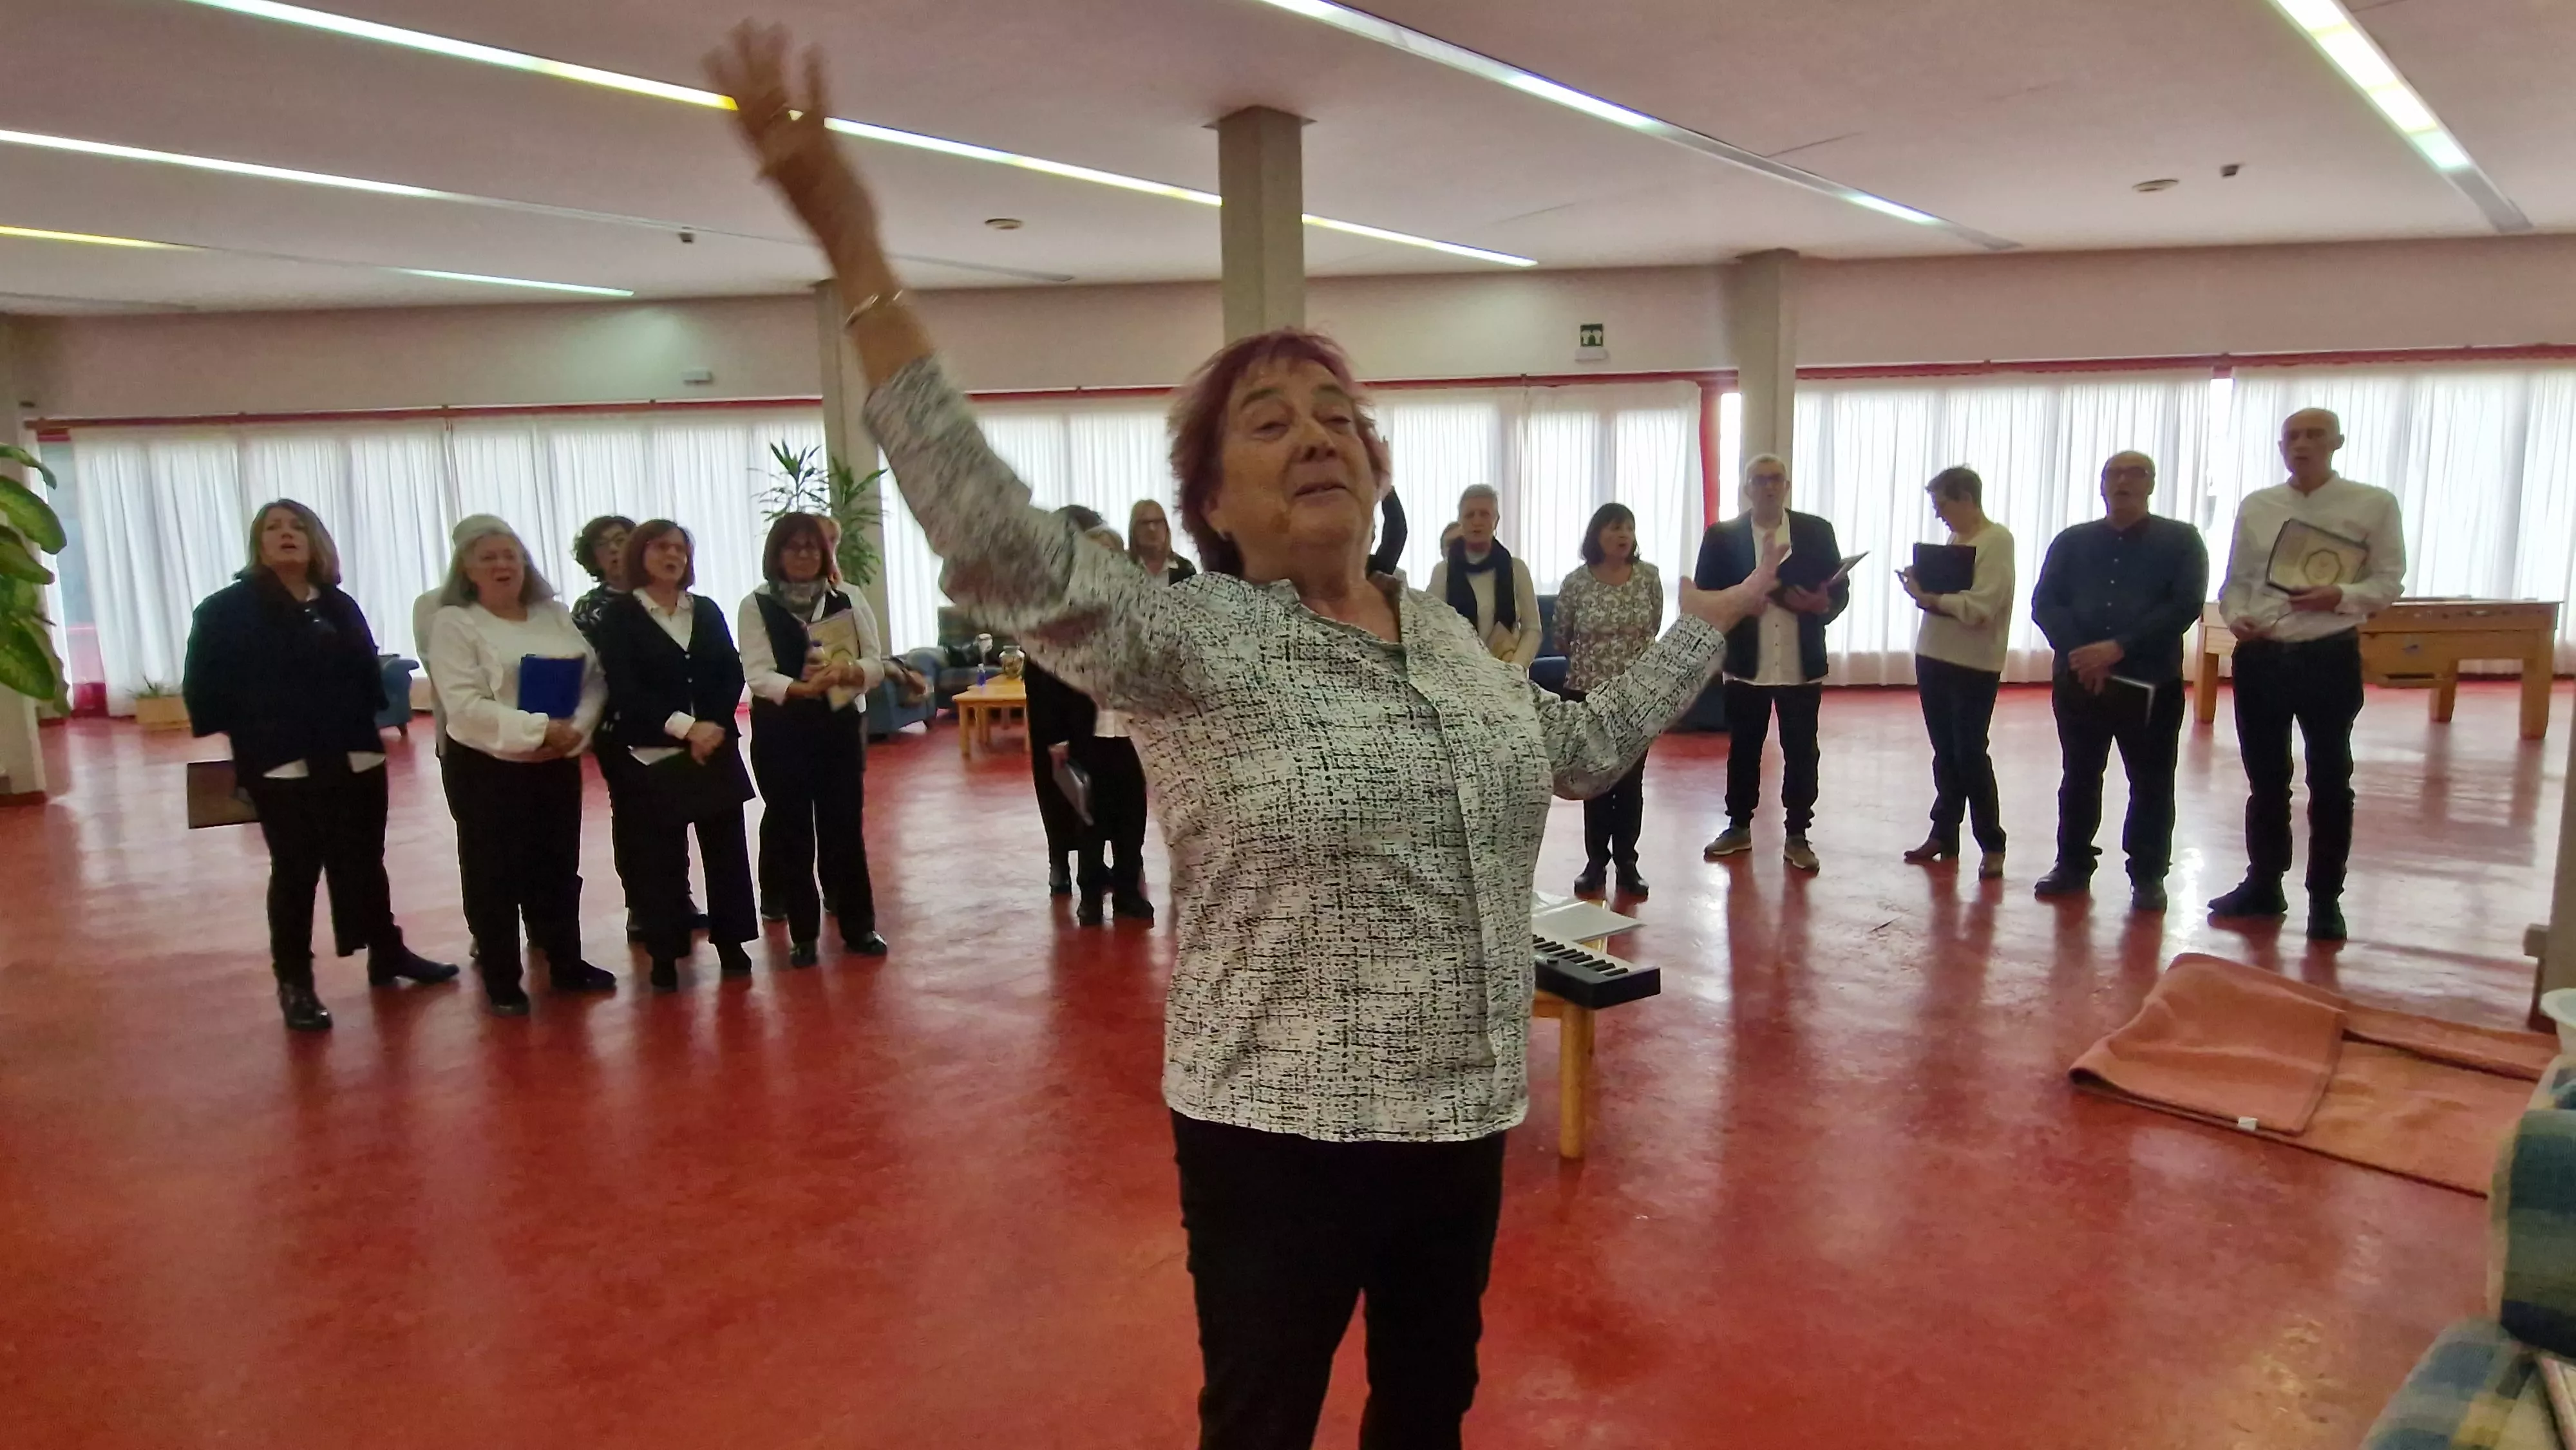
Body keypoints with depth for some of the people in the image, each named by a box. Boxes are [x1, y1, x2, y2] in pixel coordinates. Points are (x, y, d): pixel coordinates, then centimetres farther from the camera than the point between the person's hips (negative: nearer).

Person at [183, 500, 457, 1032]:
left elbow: (369, 674, 14)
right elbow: (204, 688, -5)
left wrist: (374, 722, 0)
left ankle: (388, 955, 29)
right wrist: (247, 734, -11)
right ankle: (294, 981, 15)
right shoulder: (227, 609, -2)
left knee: (365, 863, 14)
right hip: (282, 767, -4)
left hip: (355, 760, 4)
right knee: (295, 872, 3)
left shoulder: (340, 606, 13)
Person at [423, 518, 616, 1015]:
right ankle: (501, 981, 15)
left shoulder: (557, 615, 9)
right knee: (494, 875, 4)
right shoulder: (453, 622, -5)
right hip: (486, 769, -4)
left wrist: (575, 730, -14)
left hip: (558, 764, 4)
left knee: (559, 866, 13)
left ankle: (567, 964, 26)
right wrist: (540, 730, -21)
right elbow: (465, 704, -16)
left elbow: (595, 679, 3)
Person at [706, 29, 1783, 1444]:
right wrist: (858, 259, -36)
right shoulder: (1193, 643, -16)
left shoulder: (1449, 636, 5)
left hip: (1462, 1115, 6)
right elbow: (1000, 545, -31)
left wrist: (1710, 615, 29)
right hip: (1282, 1135, -5)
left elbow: (1585, 746, 20)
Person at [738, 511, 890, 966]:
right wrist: (801, 687, -31)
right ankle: (803, 933, 16)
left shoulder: (849, 599, 4)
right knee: (792, 830, 5)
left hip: (841, 727, 1)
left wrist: (844, 673, -23)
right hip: (780, 733, -1)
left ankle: (859, 926, 17)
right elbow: (758, 674, -12)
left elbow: (876, 664, -1)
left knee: (845, 826, 6)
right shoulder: (755, 606, -2)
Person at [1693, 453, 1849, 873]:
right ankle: (1739, 827, 26)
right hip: (1747, 664, 0)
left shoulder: (1817, 531, 4)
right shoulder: (1722, 535, 2)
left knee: (1801, 752, 6)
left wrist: (1823, 606, -17)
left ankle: (1797, 835, 18)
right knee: (1743, 748, 11)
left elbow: (1840, 588, 4)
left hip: (1802, 665, 0)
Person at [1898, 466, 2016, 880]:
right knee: (1945, 752, 13)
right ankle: (1943, 833, 23)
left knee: (1970, 754, -2)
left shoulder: (1997, 540, -12)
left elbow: (1979, 608, -21)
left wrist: (1928, 597, -15)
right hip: (1934, 657, 7)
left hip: (1973, 665, -7)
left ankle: (1992, 845, 9)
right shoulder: (1955, 539, 13)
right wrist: (1922, 588, -5)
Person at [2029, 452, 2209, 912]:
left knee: (2151, 784, 4)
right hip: (2077, 680, 2)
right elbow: (2044, 604, 1)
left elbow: (2185, 607, -8)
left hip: (2152, 683, -2)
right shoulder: (2071, 542, 10)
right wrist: (2080, 654, -15)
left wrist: (2118, 648, -18)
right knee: (2079, 778, 11)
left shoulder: (2181, 541, 3)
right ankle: (2073, 866, 21)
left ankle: (2148, 877, 14)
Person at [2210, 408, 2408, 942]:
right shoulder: (2256, 506, 7)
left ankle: (2325, 898, 19)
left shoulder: (2374, 505, -2)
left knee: (2330, 780, 6)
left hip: (2329, 658, -3)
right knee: (2265, 778, 13)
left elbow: (2389, 582, -3)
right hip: (2260, 657, 3)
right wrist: (2236, 617, -9)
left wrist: (2340, 597, -21)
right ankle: (2263, 885, 26)